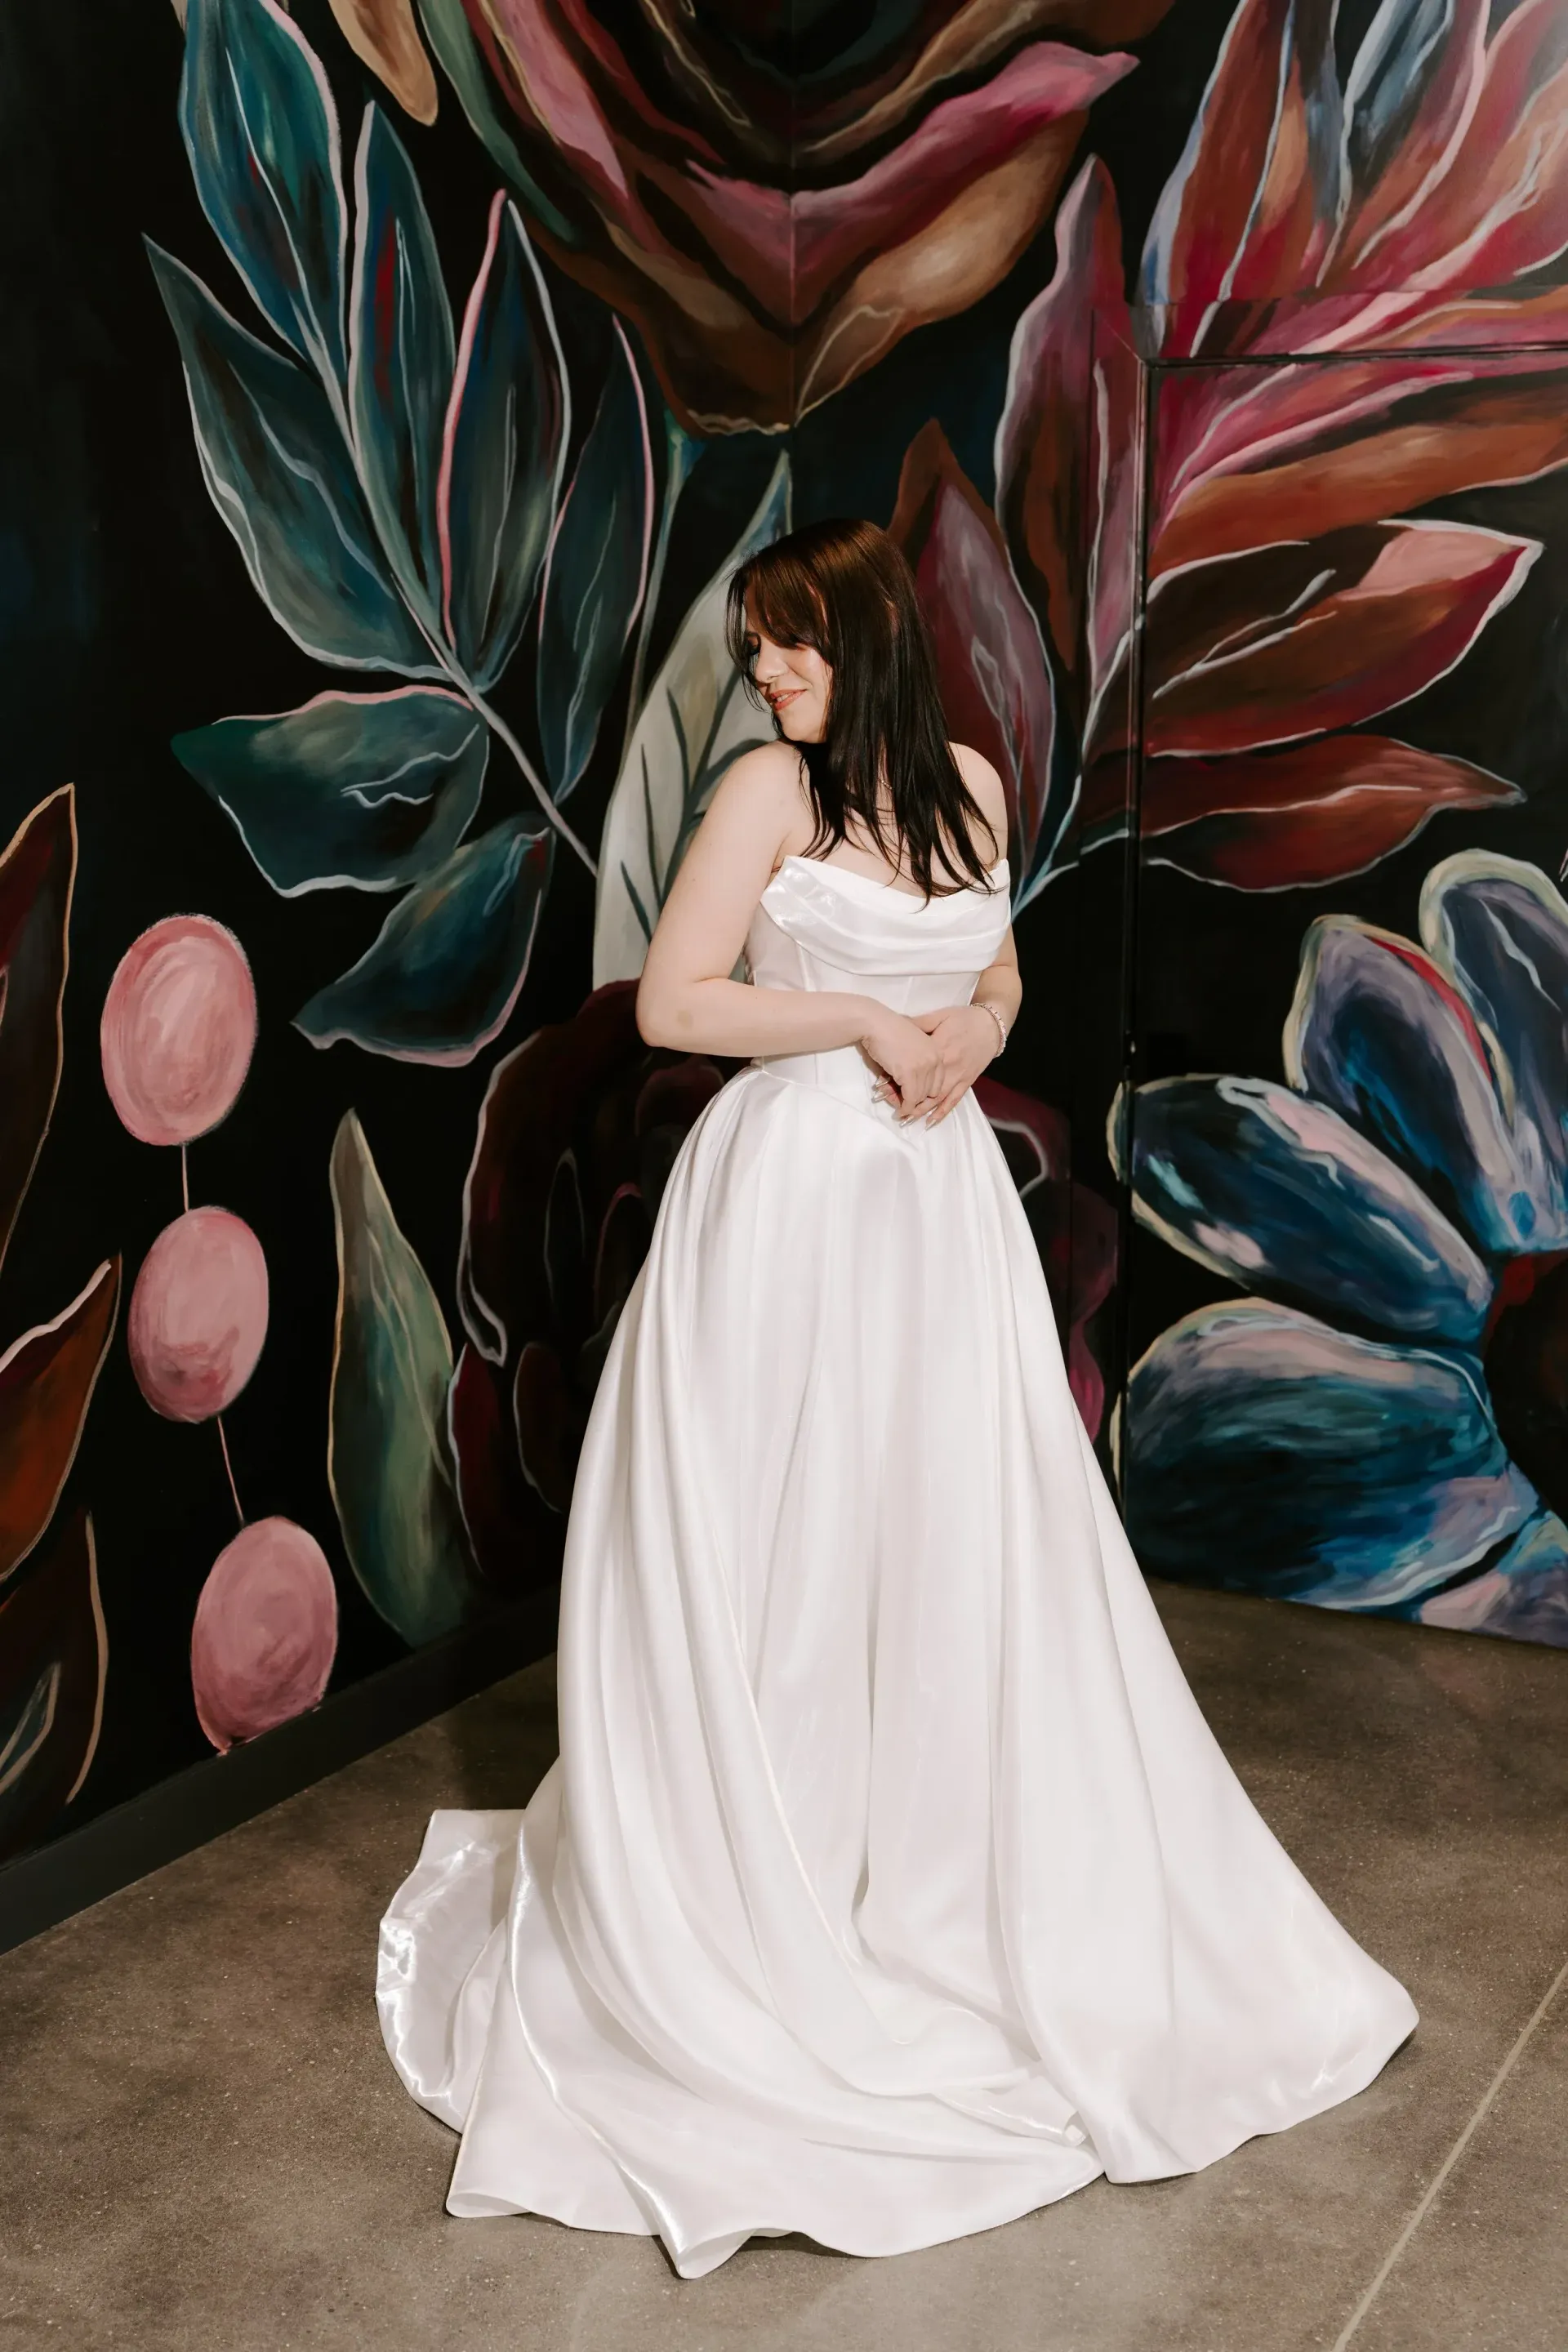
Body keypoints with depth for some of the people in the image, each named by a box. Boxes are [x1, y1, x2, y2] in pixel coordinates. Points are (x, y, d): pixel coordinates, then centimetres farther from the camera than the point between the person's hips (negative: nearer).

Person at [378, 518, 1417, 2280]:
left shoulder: (969, 785, 8)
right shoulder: (766, 788, -6)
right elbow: (670, 1003, -11)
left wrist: (979, 1026, -1)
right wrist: (866, 1024, -14)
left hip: (940, 1192, 5)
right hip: (791, 1189, -5)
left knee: (964, 1539, 9)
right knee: (785, 1554, 3)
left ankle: (953, 1873, 26)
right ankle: (768, 1887, 19)